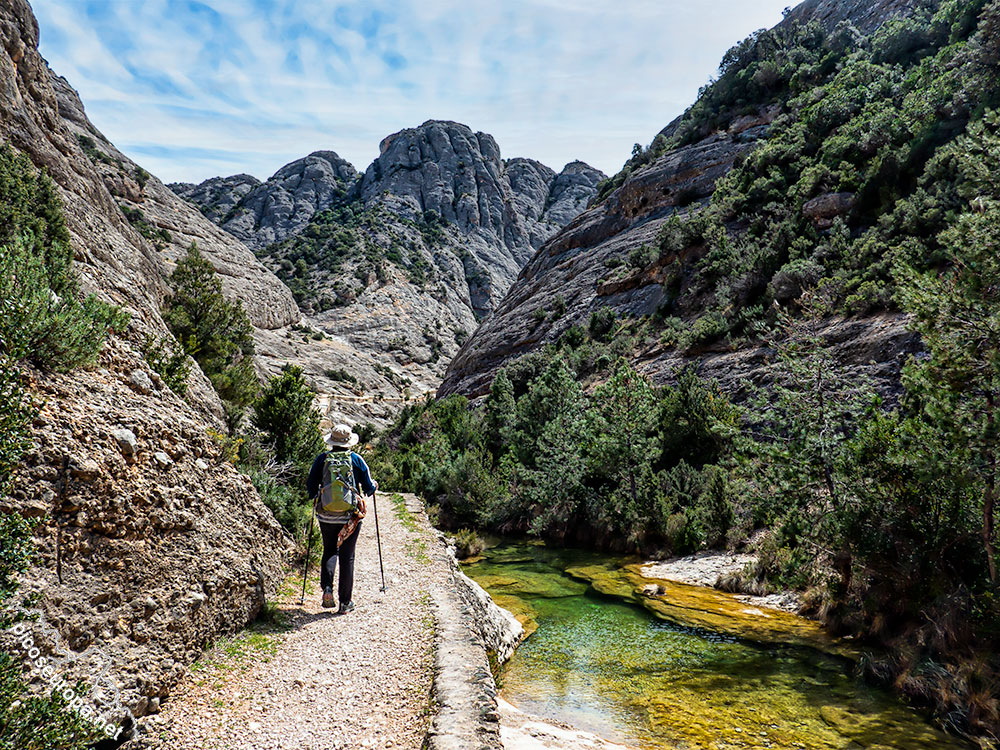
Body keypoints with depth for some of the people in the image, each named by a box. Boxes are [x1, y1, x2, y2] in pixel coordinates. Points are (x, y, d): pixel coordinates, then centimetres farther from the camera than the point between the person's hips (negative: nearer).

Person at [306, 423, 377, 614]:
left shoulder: (322, 459, 0)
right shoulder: (356, 459, -3)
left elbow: (310, 485, 3)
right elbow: (369, 487, 0)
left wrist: (316, 497, 25)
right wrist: (374, 486, 23)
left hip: (326, 514, 1)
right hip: (351, 515, -1)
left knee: (330, 551, 19)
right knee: (347, 556, 7)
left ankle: (327, 587, -4)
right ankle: (345, 602, 11)